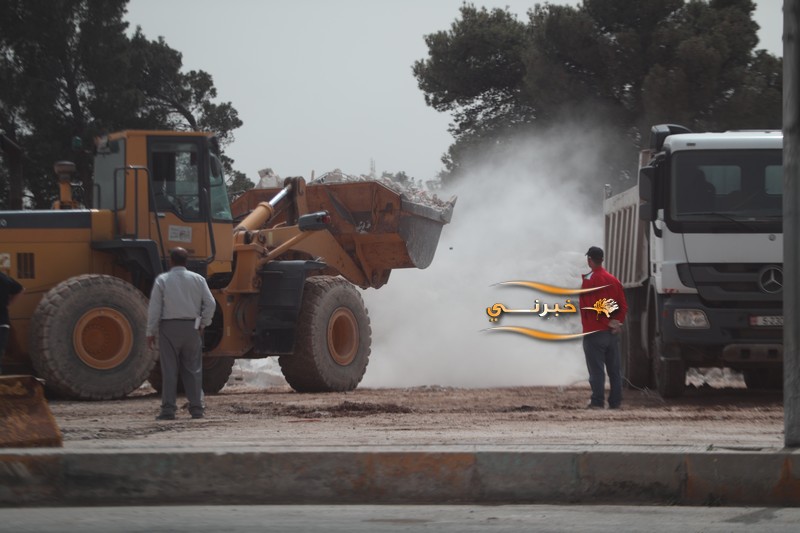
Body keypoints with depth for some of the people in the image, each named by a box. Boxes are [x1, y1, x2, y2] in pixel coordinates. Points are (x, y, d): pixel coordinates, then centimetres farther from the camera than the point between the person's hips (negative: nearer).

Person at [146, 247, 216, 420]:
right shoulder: (198, 279, 3)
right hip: (191, 327, 2)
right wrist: (203, 324, 13)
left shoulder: (162, 280, -4)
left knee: (169, 369, -1)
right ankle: (196, 408, 6)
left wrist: (151, 332, 1)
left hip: (169, 328, -2)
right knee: (193, 368, 8)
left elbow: (154, 308, -5)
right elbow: (210, 303, 1)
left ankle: (168, 409, -5)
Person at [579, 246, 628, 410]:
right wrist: (617, 322, 3)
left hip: (594, 333, -6)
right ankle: (615, 401, 10)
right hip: (612, 333, 6)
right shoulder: (614, 280, 9)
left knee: (596, 370, -5)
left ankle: (597, 402, -7)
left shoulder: (588, 281, -10)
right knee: (614, 369, 9)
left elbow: (586, 307, -14)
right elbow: (623, 306, 7)